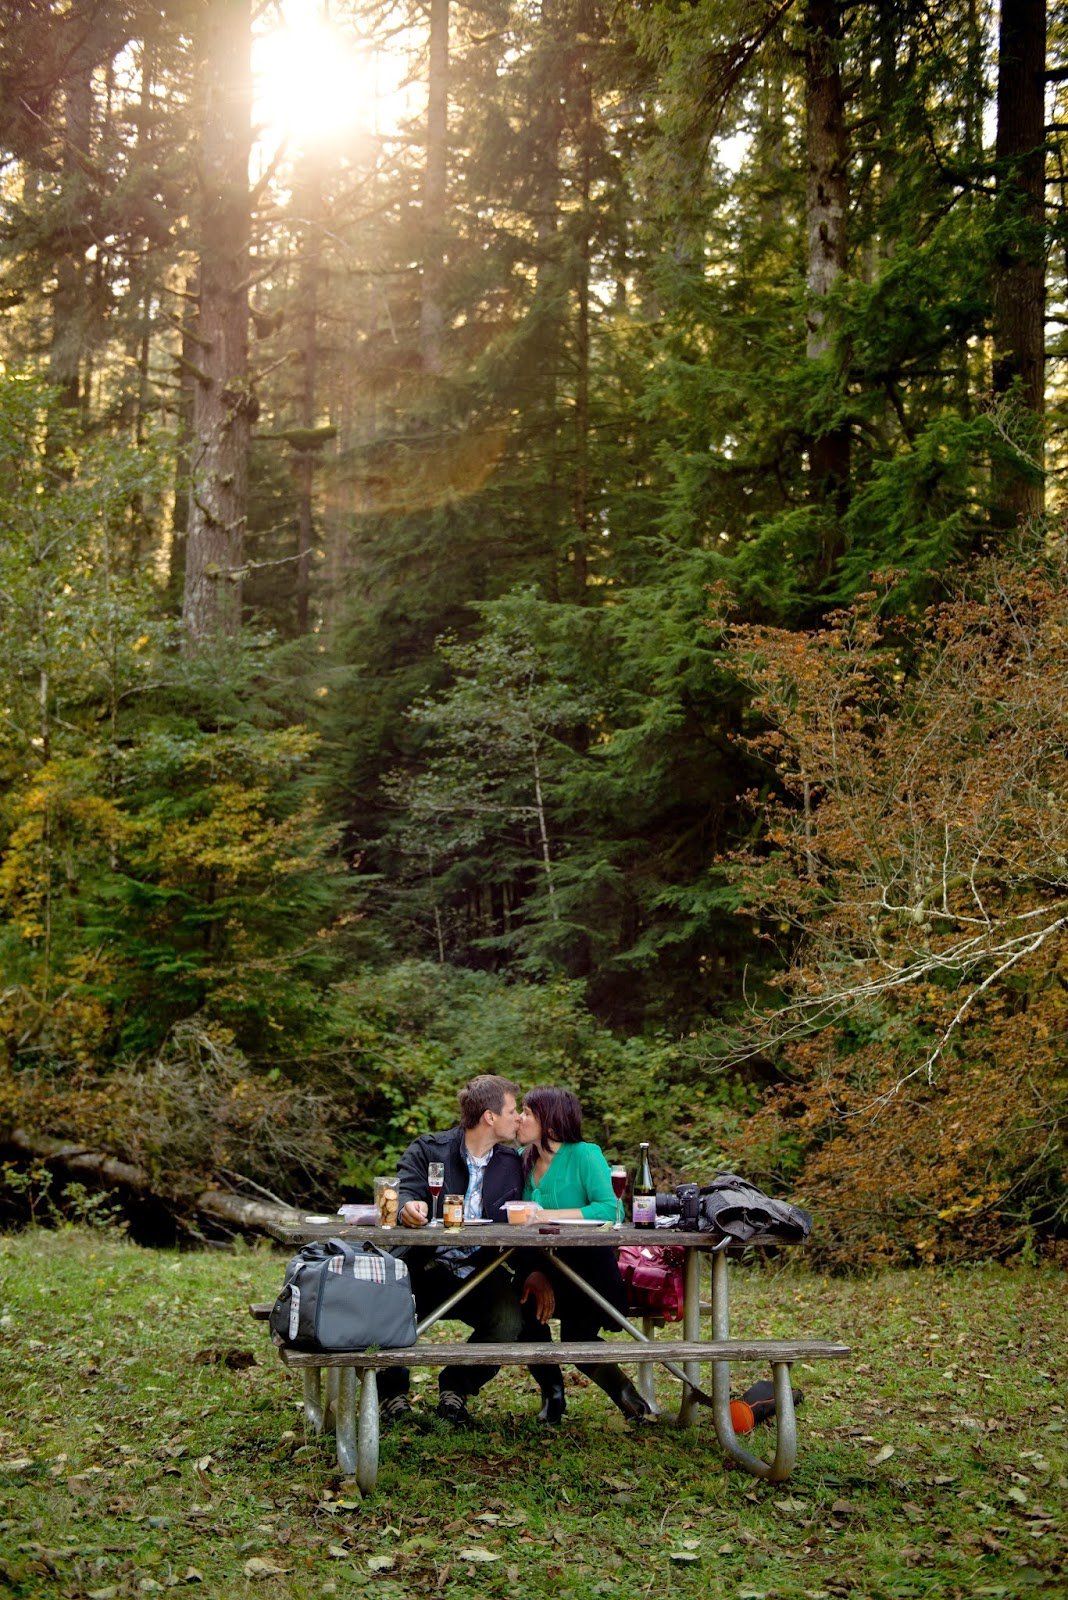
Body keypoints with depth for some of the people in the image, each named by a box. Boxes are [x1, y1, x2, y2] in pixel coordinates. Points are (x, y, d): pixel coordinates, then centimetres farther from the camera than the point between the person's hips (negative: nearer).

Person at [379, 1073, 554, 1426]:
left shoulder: (511, 1162, 12)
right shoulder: (427, 1150, 1)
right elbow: (403, 1195, -15)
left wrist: (535, 1270, -9)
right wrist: (408, 1208, -40)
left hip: (479, 1275, 2)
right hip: (425, 1270, -2)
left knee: (511, 1321, -27)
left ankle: (456, 1386, 4)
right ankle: (392, 1391, -1)